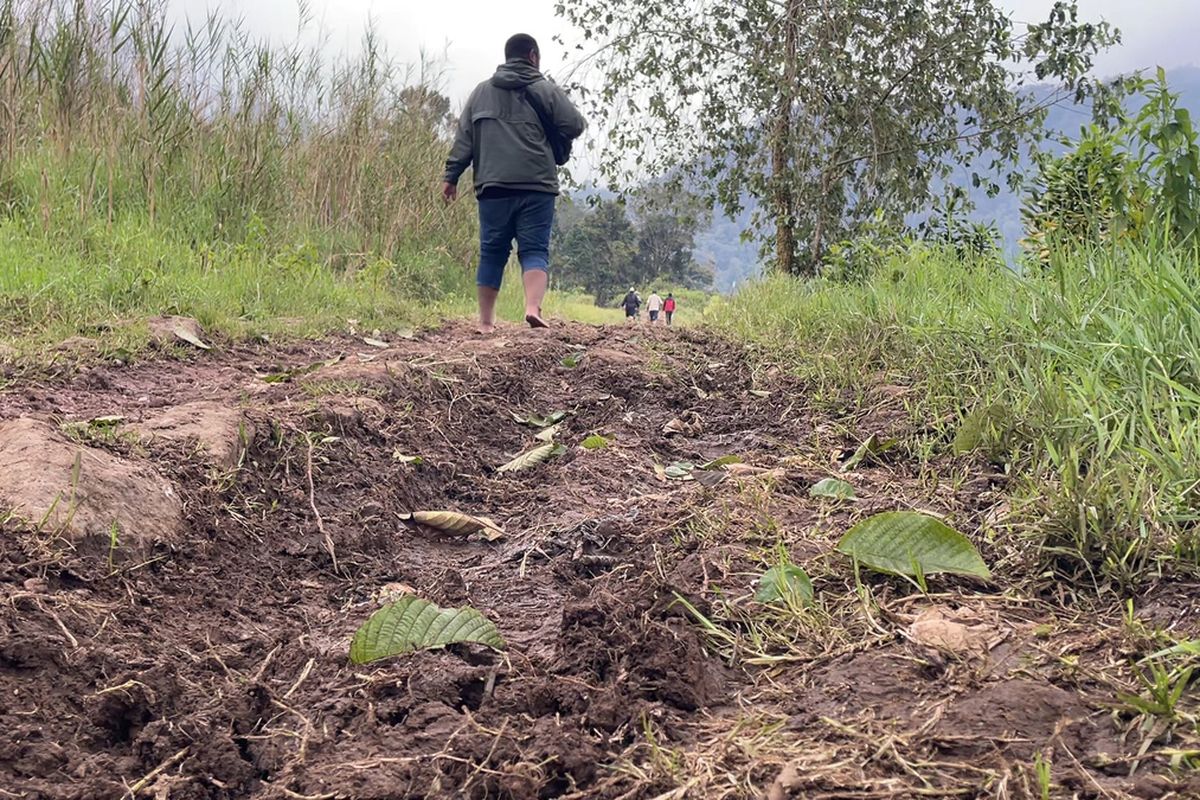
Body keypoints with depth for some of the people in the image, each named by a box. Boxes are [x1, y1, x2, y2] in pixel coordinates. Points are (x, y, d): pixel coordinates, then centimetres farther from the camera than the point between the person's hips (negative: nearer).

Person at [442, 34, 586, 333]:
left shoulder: (482, 91, 14)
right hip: (536, 185, -2)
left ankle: (486, 321, 10)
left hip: (493, 185, 3)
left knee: (492, 252, 9)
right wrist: (555, 149, 20)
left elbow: (463, 137, 10)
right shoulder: (546, 90, 5)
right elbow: (575, 126, 0)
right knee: (534, 249, -2)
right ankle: (533, 307, -23)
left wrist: (451, 175, 11)